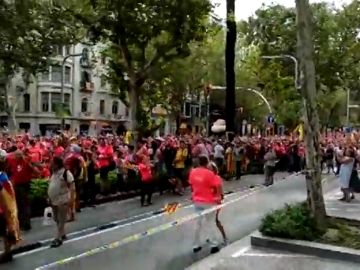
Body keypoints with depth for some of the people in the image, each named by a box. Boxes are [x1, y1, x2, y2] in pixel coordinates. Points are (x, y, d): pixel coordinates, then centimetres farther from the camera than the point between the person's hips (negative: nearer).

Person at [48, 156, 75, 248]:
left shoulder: (66, 172, -15)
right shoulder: (53, 173, 11)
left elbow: (72, 186, -17)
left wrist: (71, 198, -23)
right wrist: (49, 198, 17)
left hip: (62, 200, -9)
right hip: (54, 200, 9)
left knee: (61, 220, -3)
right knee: (56, 219, 16)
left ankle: (58, 238, 1)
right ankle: (62, 234, 31)